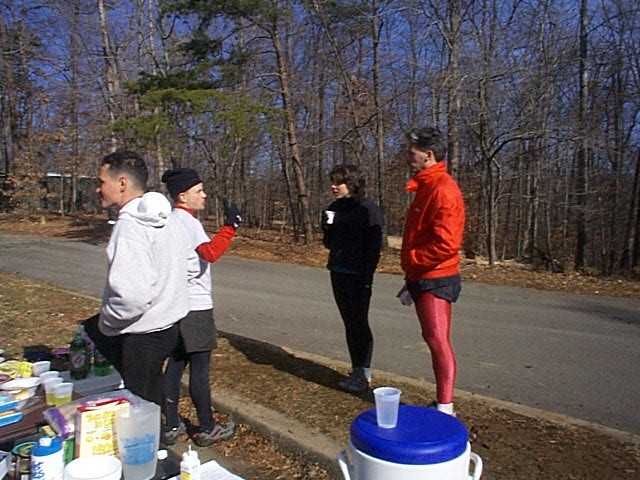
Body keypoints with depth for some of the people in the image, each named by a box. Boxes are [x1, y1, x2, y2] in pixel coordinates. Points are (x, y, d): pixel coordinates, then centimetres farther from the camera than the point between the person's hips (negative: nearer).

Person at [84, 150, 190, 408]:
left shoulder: (130, 226, -23)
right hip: (168, 325, 8)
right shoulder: (165, 220, 6)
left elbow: (132, 295, -34)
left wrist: (106, 322, -14)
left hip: (143, 336, -8)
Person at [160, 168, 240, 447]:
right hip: (195, 306, -9)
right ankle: (207, 429, 14)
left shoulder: (170, 220, 12)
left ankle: (172, 426, 23)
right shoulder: (187, 222, -16)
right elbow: (210, 253, -29)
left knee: (176, 363, 14)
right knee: (200, 367, 1)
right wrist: (230, 228, -28)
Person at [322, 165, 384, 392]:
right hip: (338, 273, 7)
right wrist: (327, 226, -4)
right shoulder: (334, 208, 11)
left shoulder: (368, 209, -10)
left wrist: (367, 275, -17)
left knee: (359, 323, -2)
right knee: (349, 323, 12)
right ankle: (356, 370, 22)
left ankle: (364, 374, 9)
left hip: (358, 275, -7)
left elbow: (374, 246, -12)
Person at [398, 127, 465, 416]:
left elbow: (445, 243, -26)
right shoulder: (427, 187, 15)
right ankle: (442, 400, 27)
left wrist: (411, 260, -14)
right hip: (423, 278, 10)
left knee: (438, 340, -5)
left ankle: (445, 408, 4)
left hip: (435, 280, -10)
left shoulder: (443, 189, -17)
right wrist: (412, 277, 19)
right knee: (434, 340, 15)